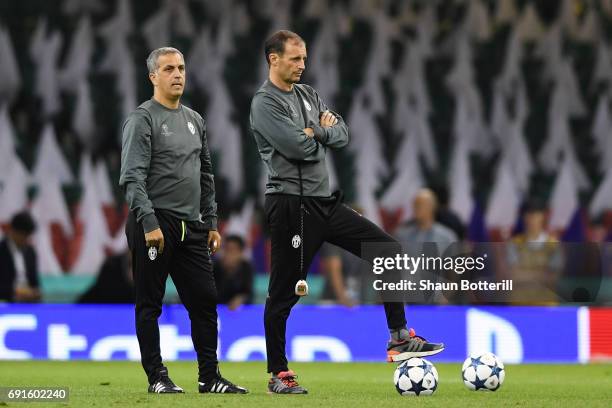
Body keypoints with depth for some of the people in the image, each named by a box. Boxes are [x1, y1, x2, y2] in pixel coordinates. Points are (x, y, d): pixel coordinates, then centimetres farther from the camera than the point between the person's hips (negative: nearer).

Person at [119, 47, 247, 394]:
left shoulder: (195, 120, 17)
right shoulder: (143, 119, -6)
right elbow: (133, 177, -14)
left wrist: (211, 222, 16)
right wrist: (149, 223, -22)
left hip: (191, 228, 7)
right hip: (154, 225, -7)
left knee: (205, 300, 4)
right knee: (150, 304, 0)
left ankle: (210, 376, 9)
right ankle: (157, 377, 5)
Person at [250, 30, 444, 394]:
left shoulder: (307, 94, 16)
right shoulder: (265, 104, -11)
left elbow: (341, 135, 8)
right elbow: (300, 148, -22)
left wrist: (316, 131, -10)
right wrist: (323, 132, -3)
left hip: (325, 201, 8)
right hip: (291, 204, -8)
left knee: (388, 249, 2)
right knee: (284, 292, -2)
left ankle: (399, 339, 4)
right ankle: (279, 375, 8)